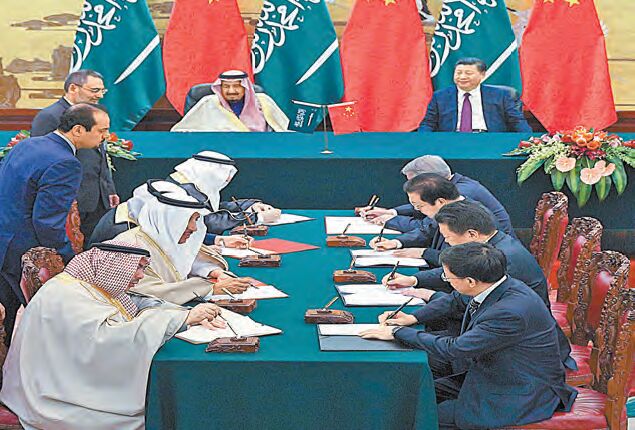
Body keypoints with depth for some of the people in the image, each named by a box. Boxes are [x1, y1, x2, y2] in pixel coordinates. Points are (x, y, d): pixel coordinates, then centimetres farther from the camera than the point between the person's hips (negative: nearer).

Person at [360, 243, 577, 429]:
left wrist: (397, 332, -20)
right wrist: (413, 318, 5)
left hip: (521, 398, -9)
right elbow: (456, 301, 17)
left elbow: (454, 349, -30)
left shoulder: (511, 312, -34)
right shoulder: (491, 285, -7)